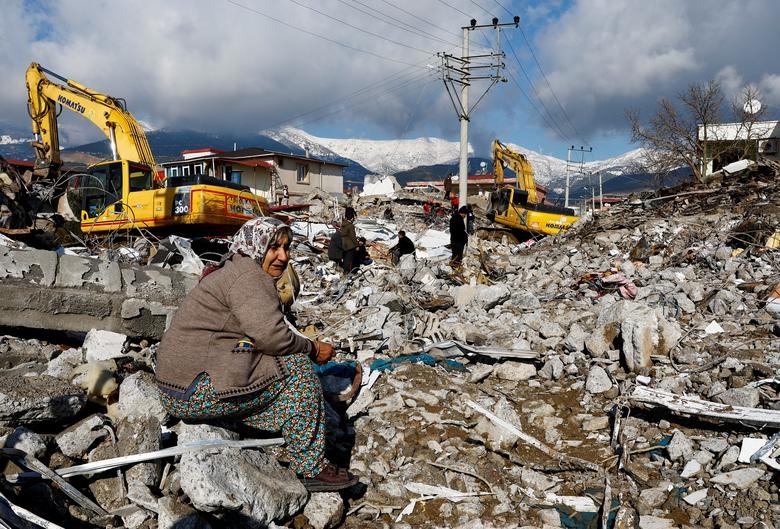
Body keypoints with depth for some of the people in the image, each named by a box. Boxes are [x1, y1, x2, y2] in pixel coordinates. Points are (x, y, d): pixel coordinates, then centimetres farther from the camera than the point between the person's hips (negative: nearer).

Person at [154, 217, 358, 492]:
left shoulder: (234, 272, 20)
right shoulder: (247, 276, -13)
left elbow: (260, 336, 18)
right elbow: (271, 336, -24)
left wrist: (305, 344, 3)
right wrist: (313, 349, -7)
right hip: (198, 392, -10)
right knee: (298, 367, -11)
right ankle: (312, 468, -4)